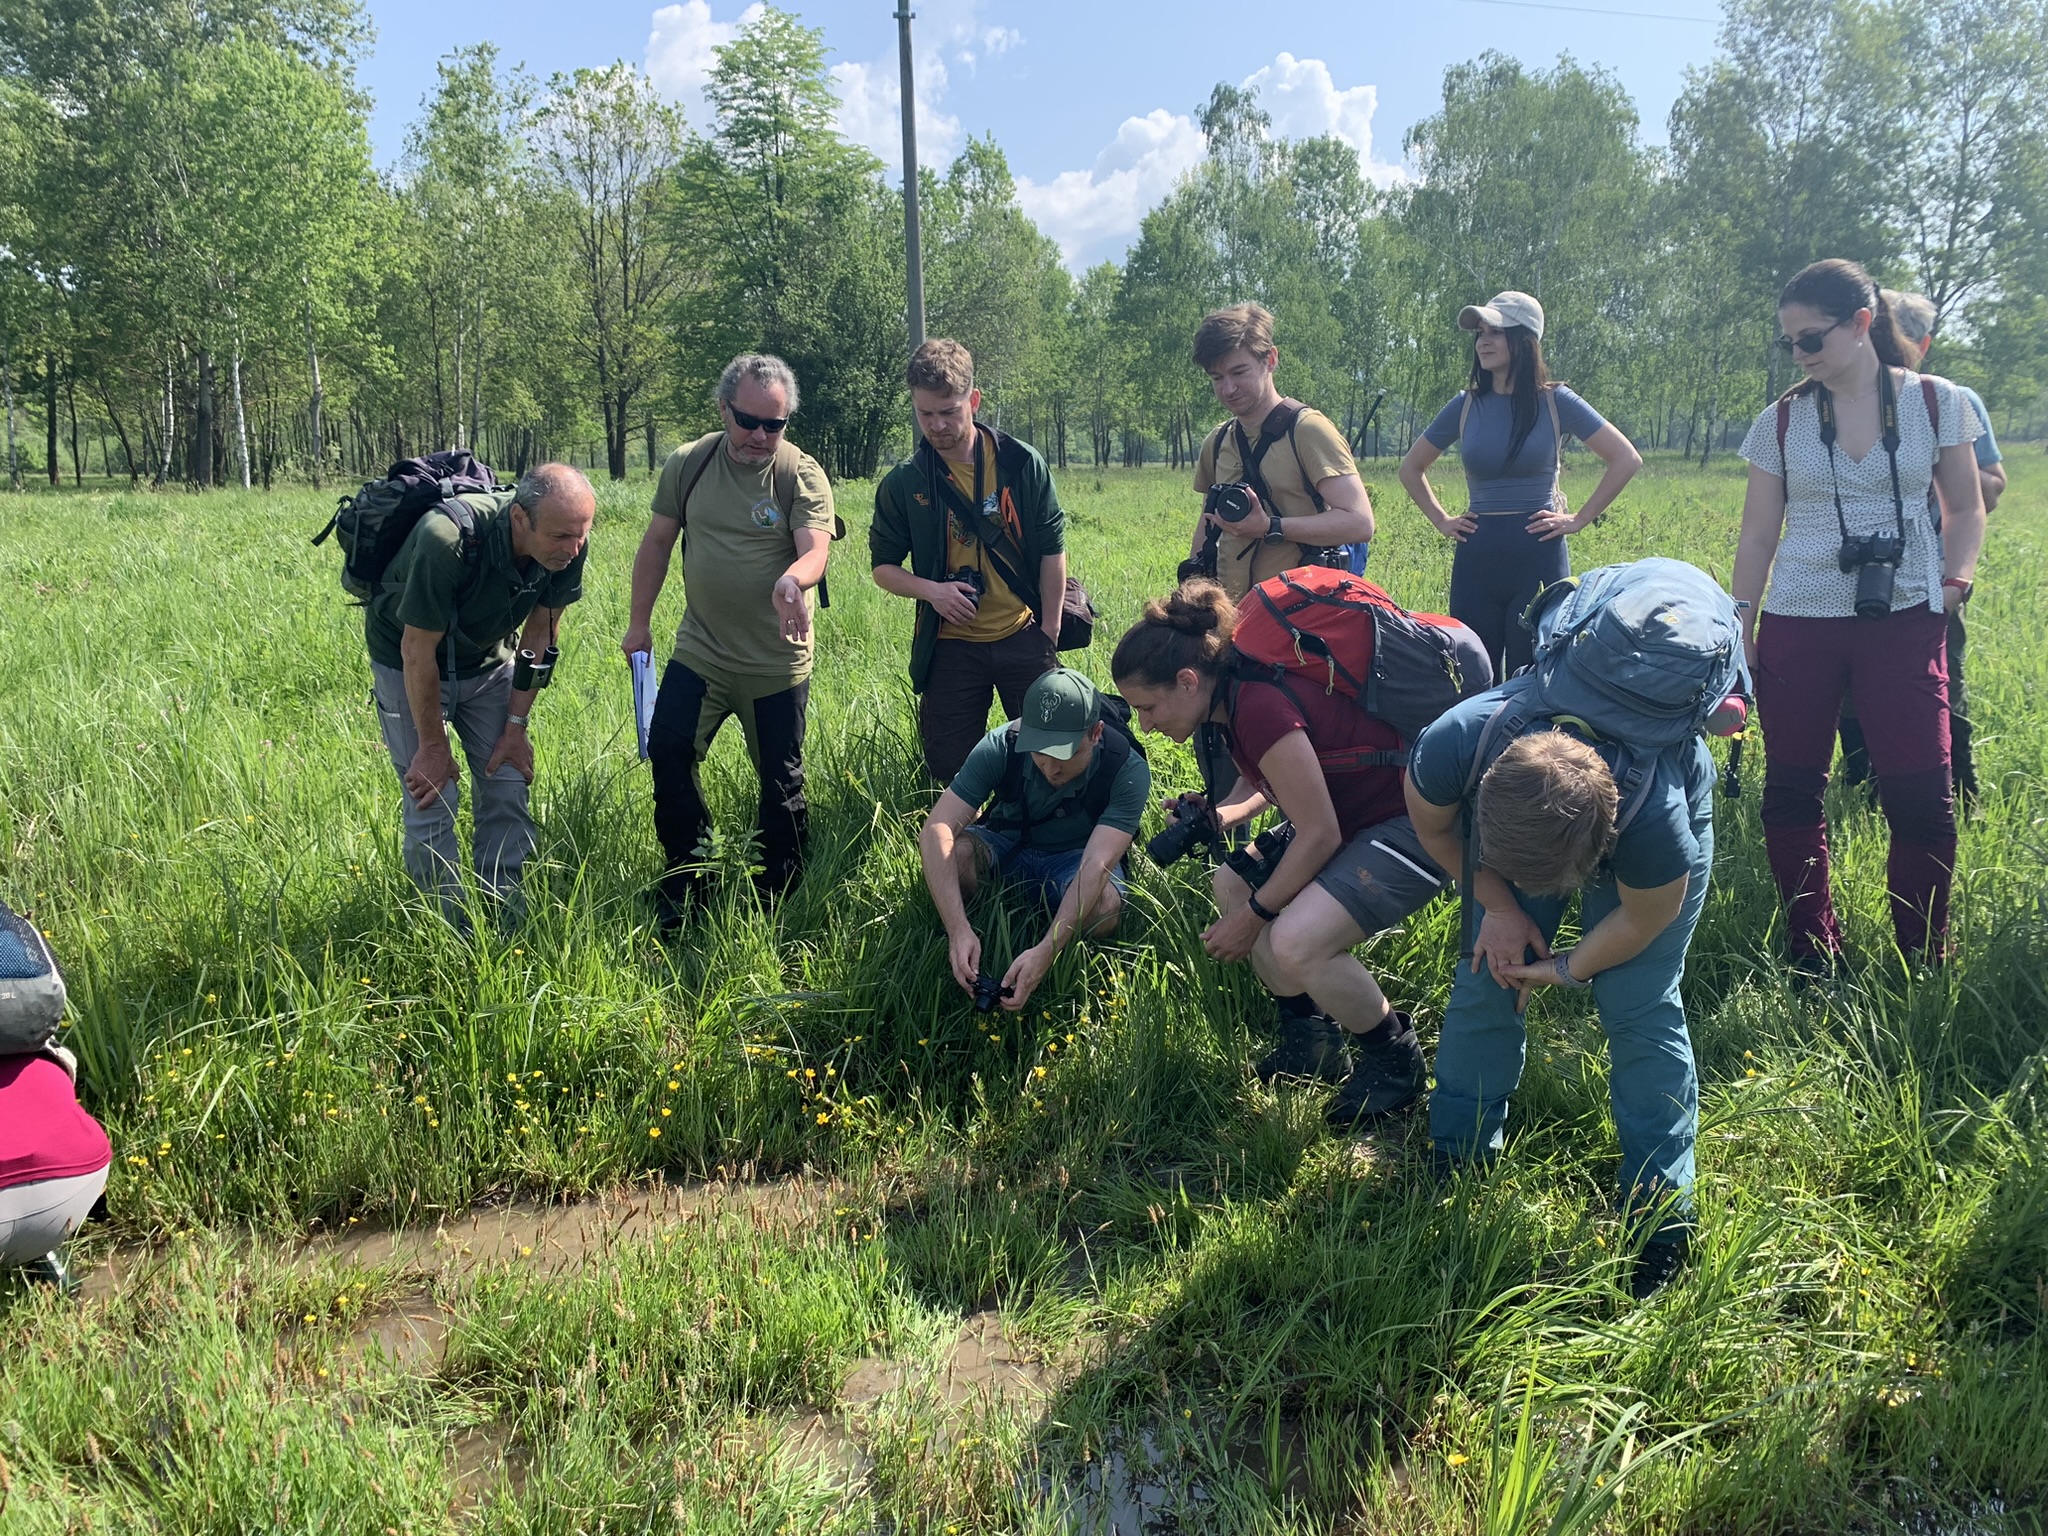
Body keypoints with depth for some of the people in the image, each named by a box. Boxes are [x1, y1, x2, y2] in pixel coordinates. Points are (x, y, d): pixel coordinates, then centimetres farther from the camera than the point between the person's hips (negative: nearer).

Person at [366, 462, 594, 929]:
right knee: (432, 801, -8)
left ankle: (509, 921, 12)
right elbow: (418, 651, -27)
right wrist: (433, 745, -18)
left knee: (508, 788, 1)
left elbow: (541, 632, -7)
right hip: (409, 661, -5)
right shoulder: (446, 541, -39)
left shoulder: (567, 545, -23)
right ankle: (453, 934, 5)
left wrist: (517, 724, -5)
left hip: (487, 659, 5)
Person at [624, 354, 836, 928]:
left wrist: (793, 580, -47)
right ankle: (686, 879, 12)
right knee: (667, 752, -5)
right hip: (699, 653, 3)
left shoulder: (802, 475, -10)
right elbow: (657, 542, 9)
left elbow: (816, 550, -24)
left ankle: (780, 897, 23)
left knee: (781, 782, 5)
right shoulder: (687, 464, 0)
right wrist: (639, 622, 9)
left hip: (778, 663, -3)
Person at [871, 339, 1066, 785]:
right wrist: (930, 590, -14)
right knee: (950, 768, 3)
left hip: (1023, 637, 0)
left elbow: (1052, 550, 2)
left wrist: (1050, 631, 0)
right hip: (950, 644, 0)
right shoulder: (902, 483, -3)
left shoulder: (1022, 463, -4)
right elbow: (883, 567, 6)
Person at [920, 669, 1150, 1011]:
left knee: (1103, 908, -36)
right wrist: (959, 930, -46)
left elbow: (1097, 865, -37)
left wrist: (1045, 952, -51)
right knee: (954, 851, -34)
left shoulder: (1128, 771, -28)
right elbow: (936, 830, -33)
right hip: (1005, 848, 1)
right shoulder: (1000, 746, -26)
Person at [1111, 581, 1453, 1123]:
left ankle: (1395, 1060, 1)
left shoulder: (1260, 708, -28)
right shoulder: (1234, 696, 1)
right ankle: (1311, 1039, 19)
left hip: (1419, 826, -11)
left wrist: (1255, 915, -13)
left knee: (1296, 941, -26)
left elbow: (1319, 834, -23)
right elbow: (1276, 783, 16)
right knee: (1232, 884, 12)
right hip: (1356, 813, 11)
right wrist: (1218, 815, -3)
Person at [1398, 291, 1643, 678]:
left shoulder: (1555, 402, -2)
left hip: (1539, 557, -3)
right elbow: (1411, 468, 18)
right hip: (1476, 559, 3)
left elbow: (1626, 460, -1)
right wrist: (1441, 520, 8)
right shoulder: (1465, 406, 5)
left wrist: (1580, 519, -4)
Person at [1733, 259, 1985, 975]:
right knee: (1791, 794, 2)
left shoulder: (1936, 403, 2)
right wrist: (1739, 630, 5)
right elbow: (1757, 538, 8)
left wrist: (1955, 579, -5)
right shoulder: (1780, 421, 4)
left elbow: (1965, 509, 11)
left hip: (1905, 623, -1)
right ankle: (1812, 962, 16)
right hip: (1798, 626, 2)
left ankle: (1923, 969, 12)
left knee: (1921, 797, -5)